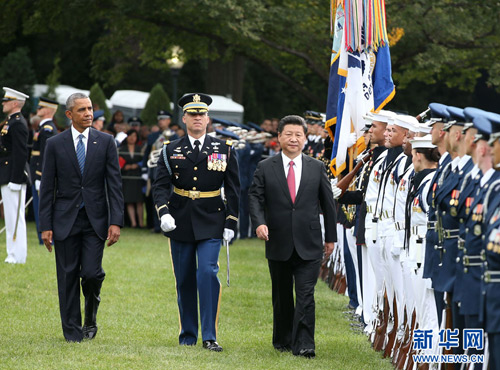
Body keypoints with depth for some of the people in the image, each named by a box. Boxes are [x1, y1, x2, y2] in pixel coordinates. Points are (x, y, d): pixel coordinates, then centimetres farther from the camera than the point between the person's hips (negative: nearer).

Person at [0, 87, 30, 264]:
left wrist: (15, 180, -23)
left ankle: (18, 256, -5)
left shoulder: (18, 124, -15)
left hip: (14, 176, -11)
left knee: (15, 217, -7)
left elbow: (21, 153, -21)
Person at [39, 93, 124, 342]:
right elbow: (47, 188, 3)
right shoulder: (55, 144, 2)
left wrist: (116, 221, -8)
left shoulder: (105, 142, 3)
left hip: (95, 219, 0)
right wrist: (45, 226, -3)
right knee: (68, 276, 2)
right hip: (65, 219, 0)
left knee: (91, 273, -10)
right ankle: (72, 331, 12)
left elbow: (114, 184, 1)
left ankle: (91, 318, 17)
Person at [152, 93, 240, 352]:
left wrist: (231, 223, 0)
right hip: (180, 223, 2)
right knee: (184, 281, 8)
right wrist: (164, 212, -19)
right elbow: (160, 185, -1)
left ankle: (209, 336, -12)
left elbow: (233, 189, 6)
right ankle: (187, 336, 20)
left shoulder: (224, 149, 4)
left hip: (210, 223, -2)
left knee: (208, 273, -15)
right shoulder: (171, 151, 5)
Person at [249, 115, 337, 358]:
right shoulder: (265, 168, 3)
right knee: (282, 297, 12)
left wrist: (330, 236, 11)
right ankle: (282, 340, 25)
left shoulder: (317, 168, 6)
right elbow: (255, 197, -1)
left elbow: (328, 203, 10)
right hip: (278, 244, 1)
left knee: (306, 295, -10)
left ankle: (303, 345, -12)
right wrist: (259, 222, -20)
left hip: (309, 245, -1)